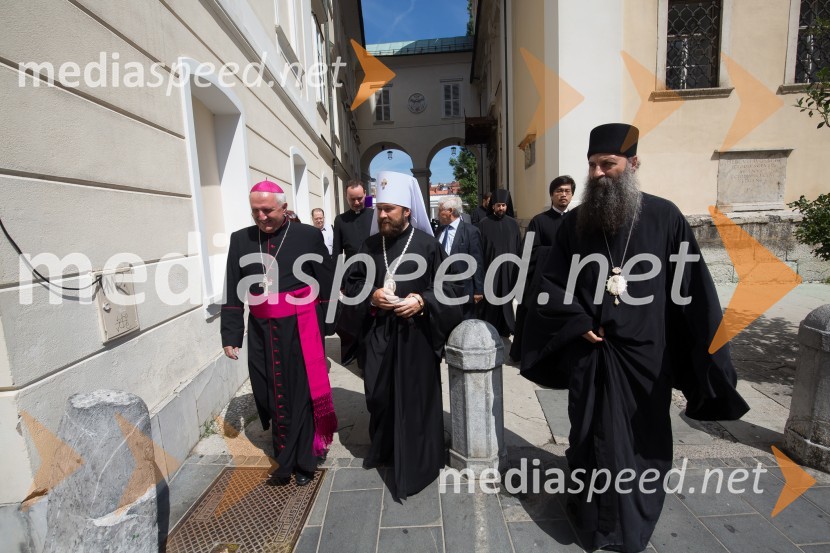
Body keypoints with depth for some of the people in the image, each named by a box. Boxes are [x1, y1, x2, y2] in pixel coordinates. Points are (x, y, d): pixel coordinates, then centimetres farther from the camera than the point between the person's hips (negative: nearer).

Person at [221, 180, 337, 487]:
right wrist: (230, 335, 4)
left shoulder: (308, 235, -5)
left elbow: (327, 286, -3)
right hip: (262, 333, 3)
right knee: (271, 396, 12)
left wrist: (328, 329, -3)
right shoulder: (240, 240, 4)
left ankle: (301, 461, 26)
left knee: (302, 395, 7)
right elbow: (233, 293, 7)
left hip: (301, 331, -3)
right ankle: (287, 456, 33)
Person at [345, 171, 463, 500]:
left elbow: (450, 287, -5)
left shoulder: (427, 245, -7)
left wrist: (423, 301, -20)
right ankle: (382, 448, 41)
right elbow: (353, 284, 9)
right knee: (379, 394, 15)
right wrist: (371, 296, -11)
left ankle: (414, 465, 23)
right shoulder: (370, 245, 4)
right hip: (378, 333, 4)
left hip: (415, 334, -3)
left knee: (414, 398, 5)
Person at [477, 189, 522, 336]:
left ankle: (505, 328, 20)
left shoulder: (513, 223, 6)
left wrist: (518, 267, 4)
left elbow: (519, 247, 8)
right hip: (490, 268, -2)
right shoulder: (484, 223, -2)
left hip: (509, 268, 3)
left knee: (508, 297, 8)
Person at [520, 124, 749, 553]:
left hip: (645, 354, 0)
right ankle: (593, 513, 37)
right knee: (593, 437, 12)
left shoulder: (664, 217, -4)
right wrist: (578, 324, -9)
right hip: (590, 353, 1)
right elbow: (552, 282, 2)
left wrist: (707, 356, -5)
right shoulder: (575, 222, -1)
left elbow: (693, 289, -3)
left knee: (644, 439, 16)